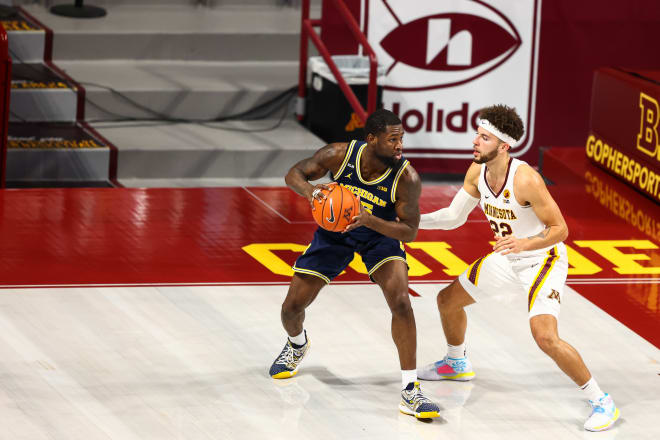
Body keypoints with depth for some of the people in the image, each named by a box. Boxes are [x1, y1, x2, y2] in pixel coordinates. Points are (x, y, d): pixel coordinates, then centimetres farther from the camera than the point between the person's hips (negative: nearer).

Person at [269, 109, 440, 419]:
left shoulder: (407, 178, -31)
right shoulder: (340, 155, -27)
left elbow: (409, 232, -25)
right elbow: (294, 175, -14)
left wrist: (368, 219, -42)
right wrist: (311, 191, -38)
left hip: (381, 233, -2)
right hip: (335, 230, 2)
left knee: (400, 301, -26)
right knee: (292, 306, 4)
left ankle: (410, 390, -20)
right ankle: (297, 344, 43)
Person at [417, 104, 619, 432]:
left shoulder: (525, 179, -31)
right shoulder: (477, 172, -8)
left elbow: (560, 229, -25)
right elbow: (454, 217, 4)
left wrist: (525, 243, -41)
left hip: (543, 260, -9)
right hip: (508, 258, 9)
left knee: (545, 337, -26)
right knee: (447, 300, 18)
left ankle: (602, 402, -11)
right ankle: (456, 364, 48)